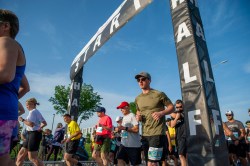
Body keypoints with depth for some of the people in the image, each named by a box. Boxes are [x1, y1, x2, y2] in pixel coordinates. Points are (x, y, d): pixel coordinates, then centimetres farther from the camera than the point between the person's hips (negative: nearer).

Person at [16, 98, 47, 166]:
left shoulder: (32, 111, -10)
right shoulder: (37, 112, 19)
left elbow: (31, 124, -23)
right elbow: (45, 123, 20)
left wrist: (22, 120, -10)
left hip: (34, 134, -10)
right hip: (33, 134, 10)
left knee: (32, 157, -7)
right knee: (21, 154, 16)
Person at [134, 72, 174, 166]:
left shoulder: (159, 94, -6)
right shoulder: (137, 99, 10)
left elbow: (171, 107, -1)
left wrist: (161, 113, -19)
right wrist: (138, 116, 1)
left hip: (157, 133, -6)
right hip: (145, 134, 6)